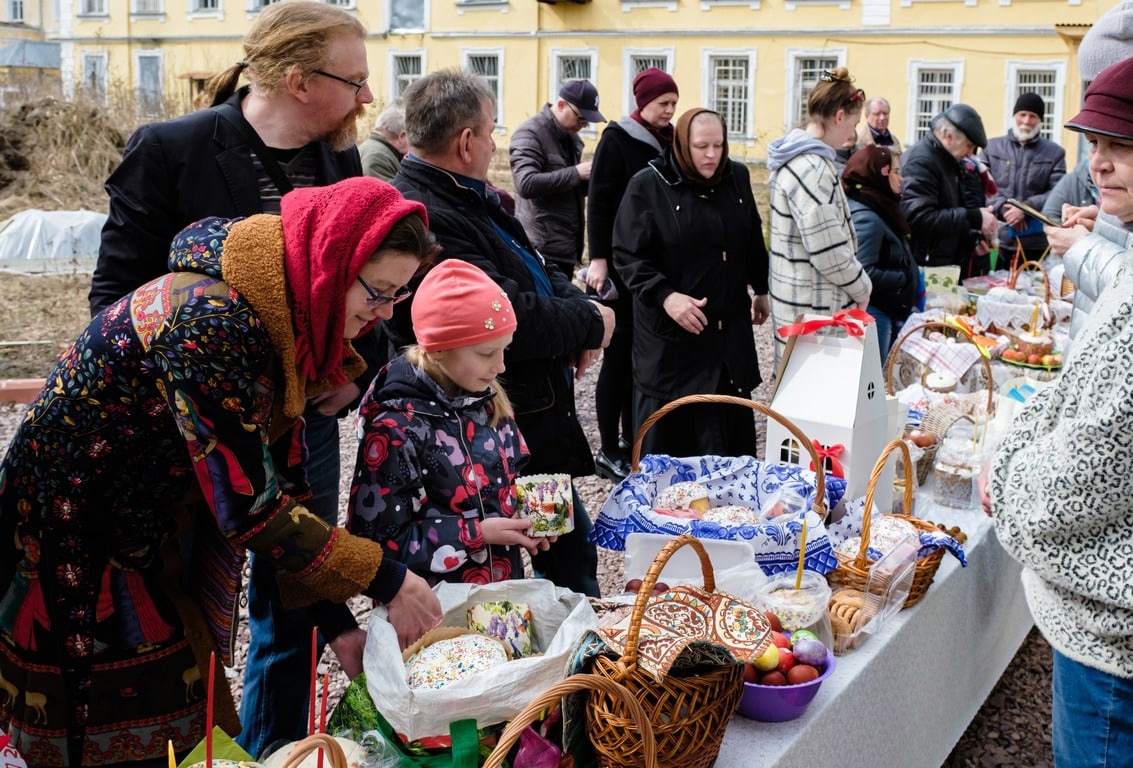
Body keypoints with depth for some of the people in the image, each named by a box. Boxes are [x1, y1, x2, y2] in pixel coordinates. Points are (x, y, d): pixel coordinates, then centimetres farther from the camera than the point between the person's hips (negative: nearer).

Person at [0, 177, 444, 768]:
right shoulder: (213, 321, -30)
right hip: (70, 557, -8)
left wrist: (337, 626, -3)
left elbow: (279, 480, 0)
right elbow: (250, 506, -30)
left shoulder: (280, 314, -1)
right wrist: (382, 579, -21)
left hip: (150, 552, 9)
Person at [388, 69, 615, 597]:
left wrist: (577, 311, -7)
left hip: (541, 424, 10)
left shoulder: (469, 198, 8)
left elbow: (538, 274, 14)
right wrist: (592, 323, -12)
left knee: (573, 553, 23)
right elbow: (508, 317, -29)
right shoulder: (424, 220, -25)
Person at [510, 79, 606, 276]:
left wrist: (588, 179, 3)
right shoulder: (530, 134, -12)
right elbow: (526, 184, -26)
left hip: (568, 246, 9)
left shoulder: (570, 136, 15)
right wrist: (575, 173, -22)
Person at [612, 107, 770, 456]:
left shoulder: (737, 178, 6)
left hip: (730, 329, 5)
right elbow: (627, 255, -12)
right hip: (669, 334, -5)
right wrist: (665, 296, -24)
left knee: (732, 422, 11)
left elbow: (753, 240, 19)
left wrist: (761, 288, 24)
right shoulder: (648, 185, -10)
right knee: (665, 427, 2)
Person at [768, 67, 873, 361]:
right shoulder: (812, 168, -20)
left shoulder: (795, 158, 11)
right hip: (814, 307, -10)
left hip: (797, 299, 10)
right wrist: (862, 290, -6)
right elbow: (829, 251, -22)